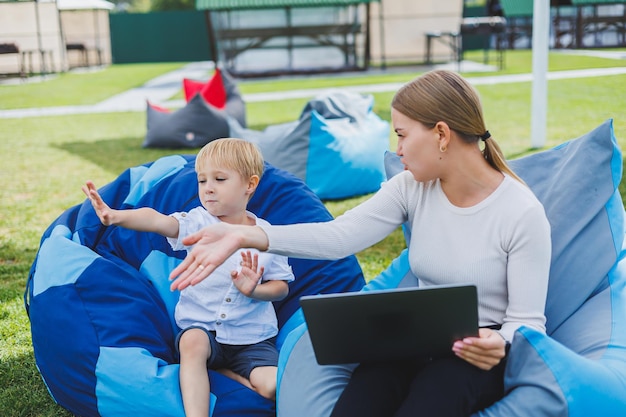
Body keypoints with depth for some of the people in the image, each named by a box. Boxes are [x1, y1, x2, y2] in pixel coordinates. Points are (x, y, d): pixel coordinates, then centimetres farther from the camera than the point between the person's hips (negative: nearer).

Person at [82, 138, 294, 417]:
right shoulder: (198, 222, -3)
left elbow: (282, 286, 5)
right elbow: (157, 220, -23)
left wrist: (254, 290, -18)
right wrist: (116, 216, -42)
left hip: (252, 337, 1)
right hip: (201, 324, -1)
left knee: (273, 386, -23)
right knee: (191, 341, -36)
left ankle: (223, 373, 2)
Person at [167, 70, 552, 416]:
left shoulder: (523, 213, -14)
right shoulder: (412, 188, -1)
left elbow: (528, 321, -11)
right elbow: (339, 236, -14)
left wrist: (499, 344, -36)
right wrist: (245, 236, -25)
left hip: (479, 352, -3)